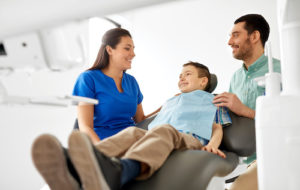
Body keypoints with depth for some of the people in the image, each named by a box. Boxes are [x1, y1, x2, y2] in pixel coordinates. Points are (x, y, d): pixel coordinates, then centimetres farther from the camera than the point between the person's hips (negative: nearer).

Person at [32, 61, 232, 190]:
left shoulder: (212, 100, 36)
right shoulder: (170, 101, 44)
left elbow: (218, 128, 19)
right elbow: (152, 126, 32)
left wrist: (213, 145, -1)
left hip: (193, 140, -3)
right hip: (162, 140, 3)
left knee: (165, 131, -40)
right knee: (133, 132, -34)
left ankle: (115, 172, -75)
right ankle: (75, 172, -68)